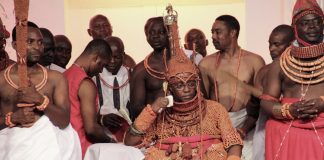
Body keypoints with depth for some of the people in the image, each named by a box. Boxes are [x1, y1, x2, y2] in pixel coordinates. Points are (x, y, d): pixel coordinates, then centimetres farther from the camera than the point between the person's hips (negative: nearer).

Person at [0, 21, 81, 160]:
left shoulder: (56, 78, 4)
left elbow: (64, 122, -3)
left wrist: (39, 100, -14)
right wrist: (12, 118, -13)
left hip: (46, 144, 1)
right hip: (12, 145, 0)